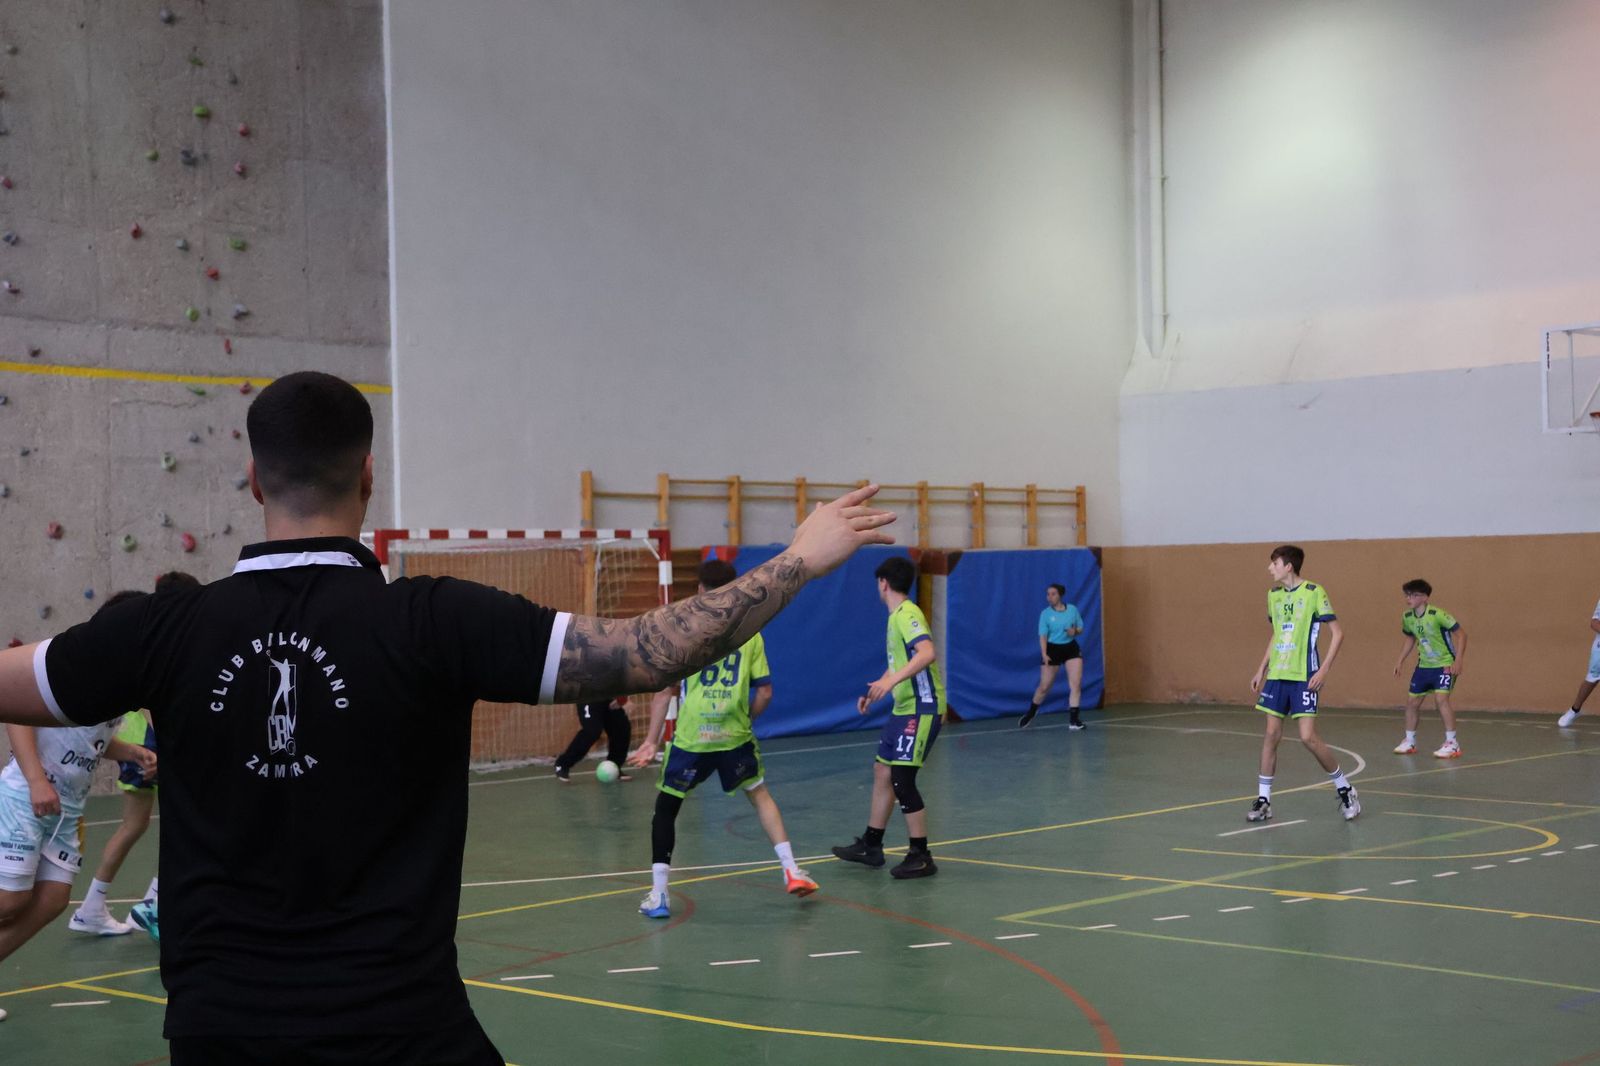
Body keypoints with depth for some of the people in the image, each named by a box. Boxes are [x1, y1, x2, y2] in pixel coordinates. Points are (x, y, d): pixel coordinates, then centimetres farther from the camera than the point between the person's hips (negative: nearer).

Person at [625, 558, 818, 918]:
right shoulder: (750, 634, 2)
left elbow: (664, 690, -7)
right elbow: (764, 691, 2)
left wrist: (651, 740, -3)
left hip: (690, 739, -2)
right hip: (735, 737, 2)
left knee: (665, 807, 13)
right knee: (760, 795, 24)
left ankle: (658, 894, 8)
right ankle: (791, 871, 17)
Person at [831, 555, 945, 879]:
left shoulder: (908, 614, -16)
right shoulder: (896, 617, 14)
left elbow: (928, 653, -33)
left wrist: (892, 680, -40)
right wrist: (874, 692, 25)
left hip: (922, 708, -10)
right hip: (905, 707, 10)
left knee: (902, 779, -9)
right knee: (882, 770, 14)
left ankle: (921, 857, -1)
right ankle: (871, 845, 25)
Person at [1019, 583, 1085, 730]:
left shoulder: (1073, 609, -3)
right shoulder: (1045, 614, -9)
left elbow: (1080, 628, 9)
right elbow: (1043, 636, -12)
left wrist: (1075, 631, -15)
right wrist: (1044, 654, -26)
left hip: (1071, 648, 2)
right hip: (1052, 649, -2)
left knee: (1076, 684, -10)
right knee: (1044, 686, 5)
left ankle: (1074, 719, -5)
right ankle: (1030, 713, 28)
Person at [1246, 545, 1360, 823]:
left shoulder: (1314, 592, -9)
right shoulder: (1273, 595, 11)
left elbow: (1337, 633, -8)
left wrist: (1324, 669, -15)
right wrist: (1261, 670, 18)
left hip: (1304, 677, -6)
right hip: (1276, 675, 6)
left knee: (1308, 737, -10)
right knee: (1271, 734, 3)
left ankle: (1345, 790, 9)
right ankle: (1263, 800, 8)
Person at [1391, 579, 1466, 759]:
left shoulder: (1437, 615, -22)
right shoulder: (1407, 617, -2)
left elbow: (1461, 634, -17)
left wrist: (1458, 661, -23)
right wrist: (1400, 661, 12)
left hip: (1444, 665, -7)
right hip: (1423, 665, 7)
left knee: (1441, 699, -22)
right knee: (1412, 702, 8)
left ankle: (1452, 744, -13)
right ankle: (1409, 741, 25)